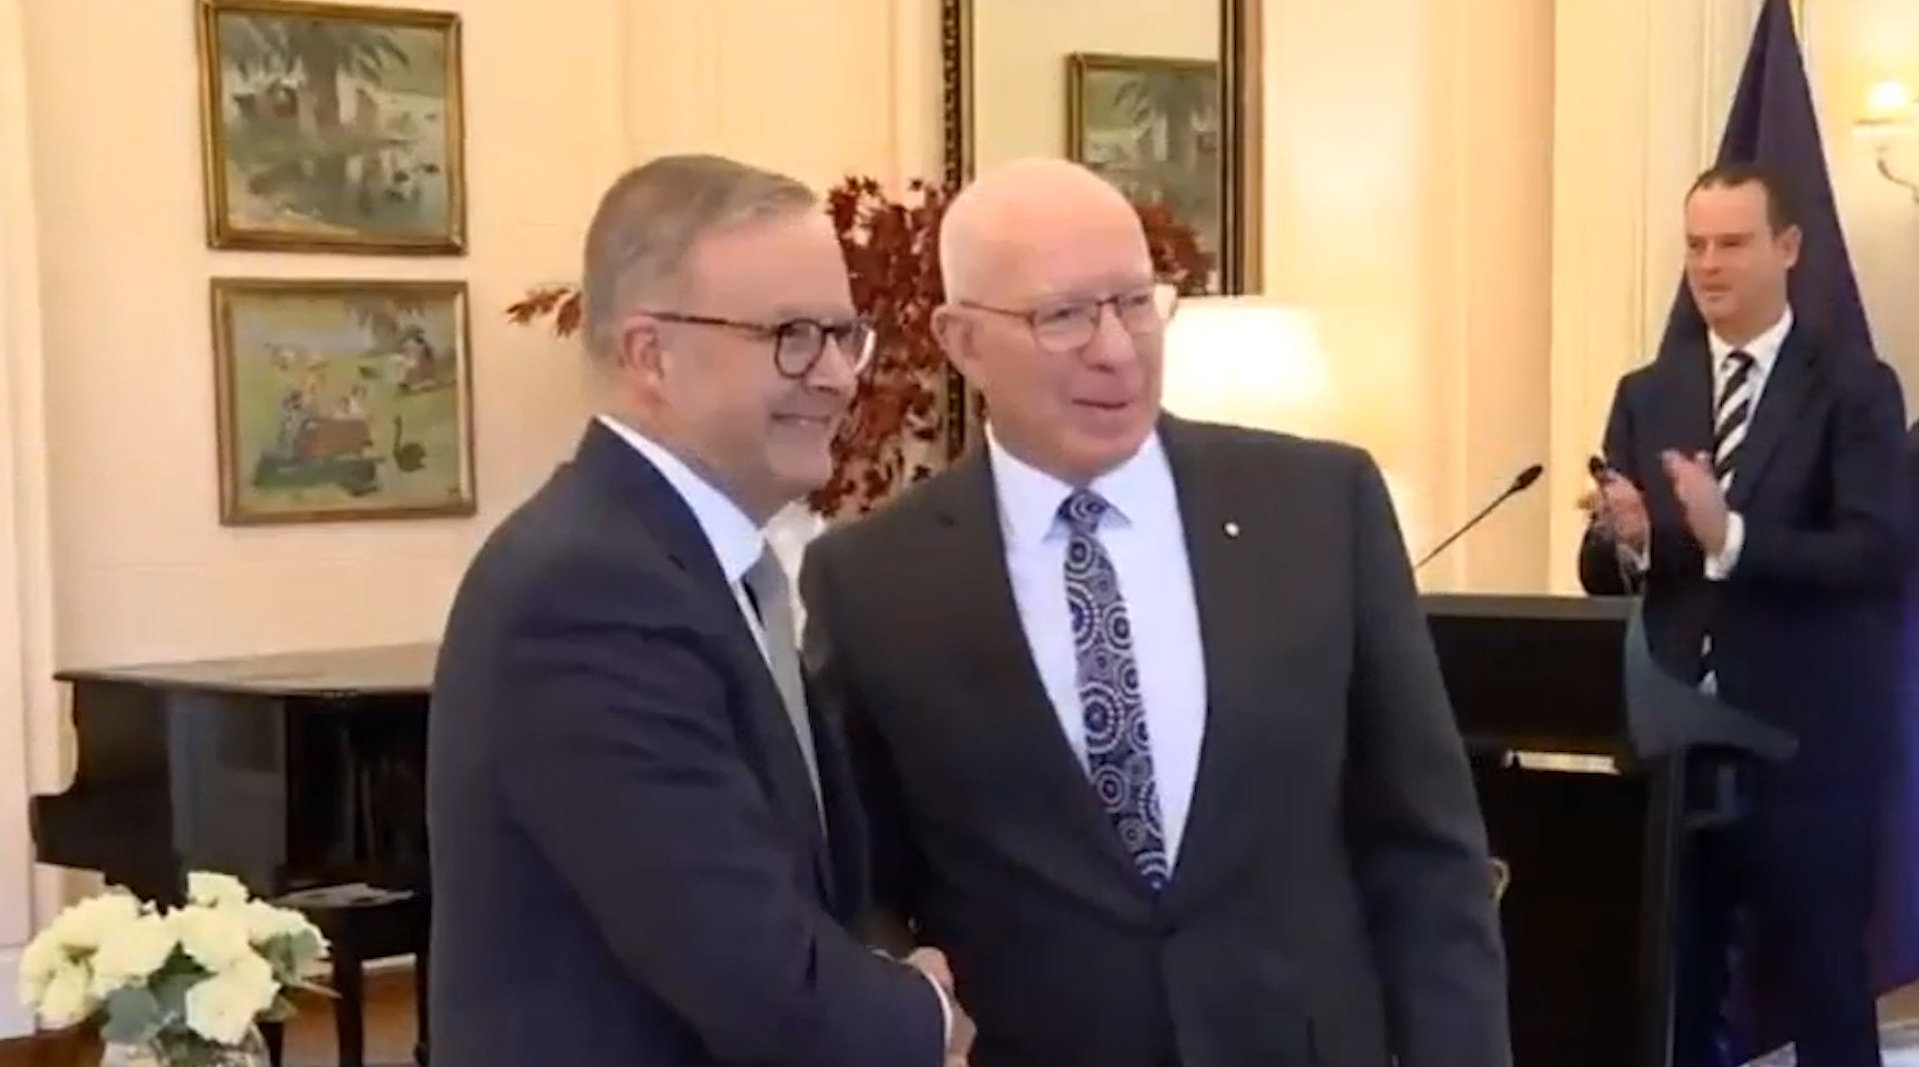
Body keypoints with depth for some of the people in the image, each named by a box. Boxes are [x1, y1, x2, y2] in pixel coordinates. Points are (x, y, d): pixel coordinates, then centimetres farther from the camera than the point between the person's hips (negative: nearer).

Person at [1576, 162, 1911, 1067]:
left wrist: (1733, 538, -28)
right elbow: (1602, 574, 7)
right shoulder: (1645, 395, 10)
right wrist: (1624, 539, -16)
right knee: (1672, 991, 11)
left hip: (1806, 747, -4)